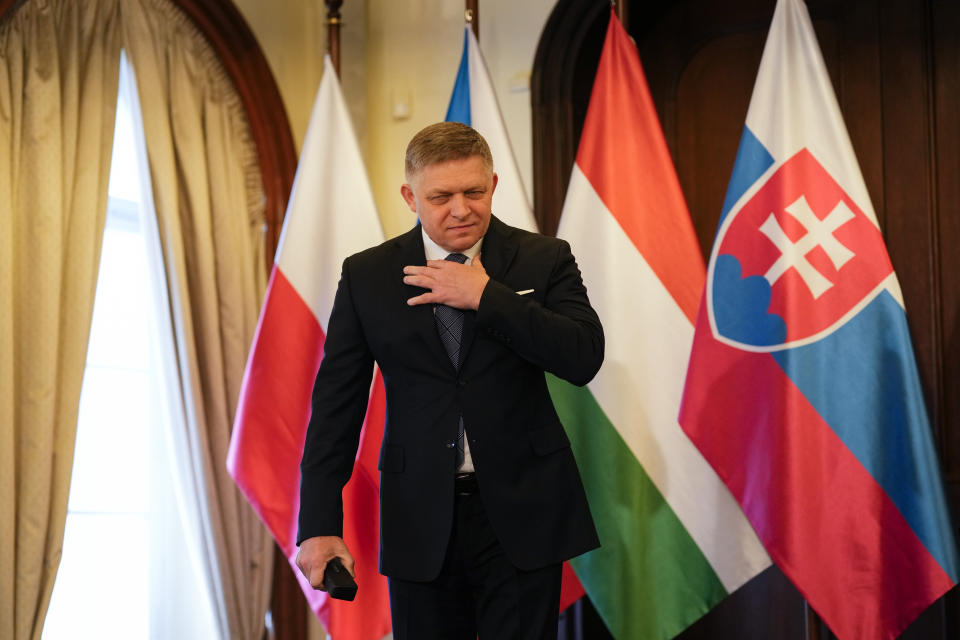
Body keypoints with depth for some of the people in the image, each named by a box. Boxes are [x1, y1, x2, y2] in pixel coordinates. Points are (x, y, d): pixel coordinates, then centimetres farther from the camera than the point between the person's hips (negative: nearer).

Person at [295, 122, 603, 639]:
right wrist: (319, 524, -7)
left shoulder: (543, 260, 0)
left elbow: (585, 358, -13)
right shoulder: (367, 276, 2)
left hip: (521, 514, -1)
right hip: (418, 519, 1)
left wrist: (485, 297, -18)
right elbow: (336, 403, 1)